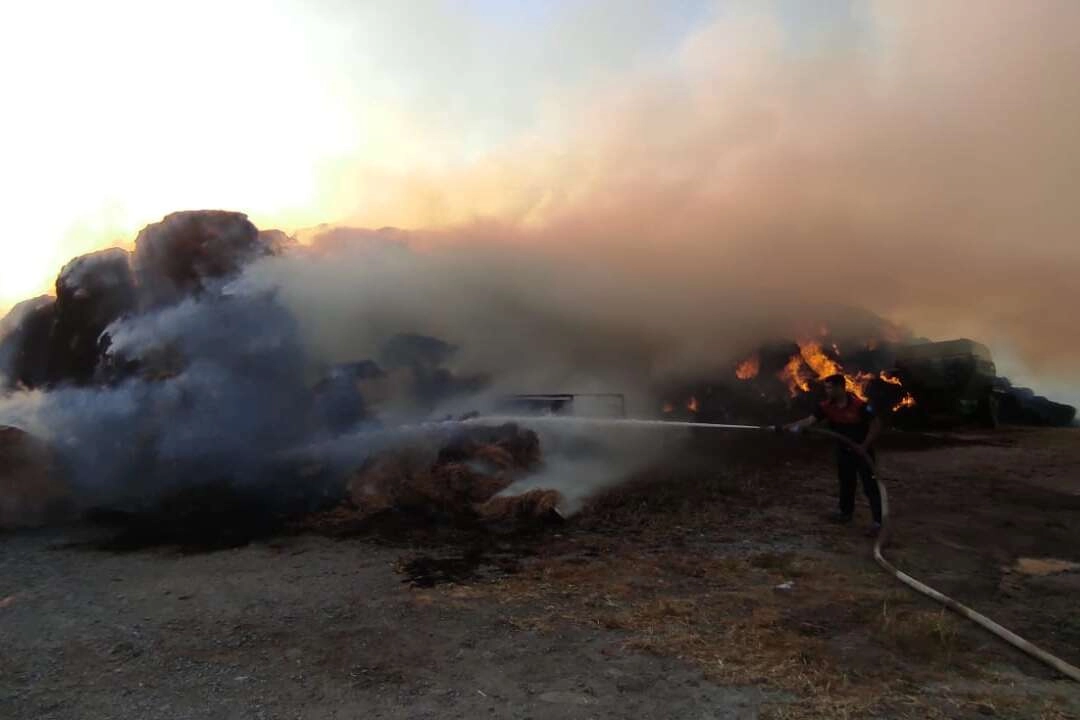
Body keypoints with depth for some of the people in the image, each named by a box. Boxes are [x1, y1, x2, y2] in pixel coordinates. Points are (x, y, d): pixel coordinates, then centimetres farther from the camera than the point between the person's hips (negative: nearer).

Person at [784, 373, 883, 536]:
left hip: (862, 450, -6)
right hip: (843, 450, 6)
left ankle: (878, 521, -2)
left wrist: (865, 445, -20)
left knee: (870, 485, -5)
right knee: (846, 482, 18)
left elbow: (876, 424, -18)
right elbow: (810, 420, -16)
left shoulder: (859, 405, -26)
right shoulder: (827, 405, -10)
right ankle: (846, 512, 34)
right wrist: (793, 426, -33)